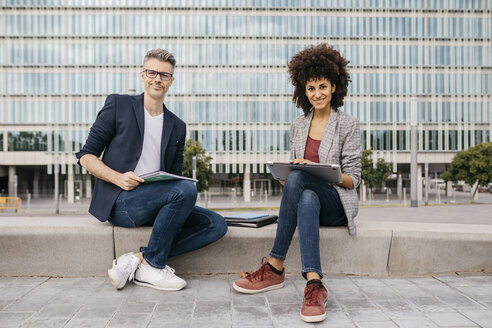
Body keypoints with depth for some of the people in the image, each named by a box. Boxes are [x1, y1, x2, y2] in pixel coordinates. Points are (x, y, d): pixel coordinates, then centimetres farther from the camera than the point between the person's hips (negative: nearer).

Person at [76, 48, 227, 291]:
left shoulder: (177, 127, 17)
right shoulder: (118, 105, 6)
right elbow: (86, 156, 2)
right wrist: (118, 177, -16)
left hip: (156, 204, 5)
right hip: (119, 202, -5)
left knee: (217, 225, -13)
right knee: (187, 189, -29)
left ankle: (137, 260, -16)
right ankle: (151, 265, -13)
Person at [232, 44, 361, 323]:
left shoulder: (348, 125, 0)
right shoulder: (298, 125, 14)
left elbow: (353, 178, -3)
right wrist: (286, 173, -9)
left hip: (337, 203, -3)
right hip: (306, 196, 4)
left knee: (298, 178, -35)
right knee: (307, 201, -36)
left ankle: (275, 267, -33)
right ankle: (314, 284, -38)